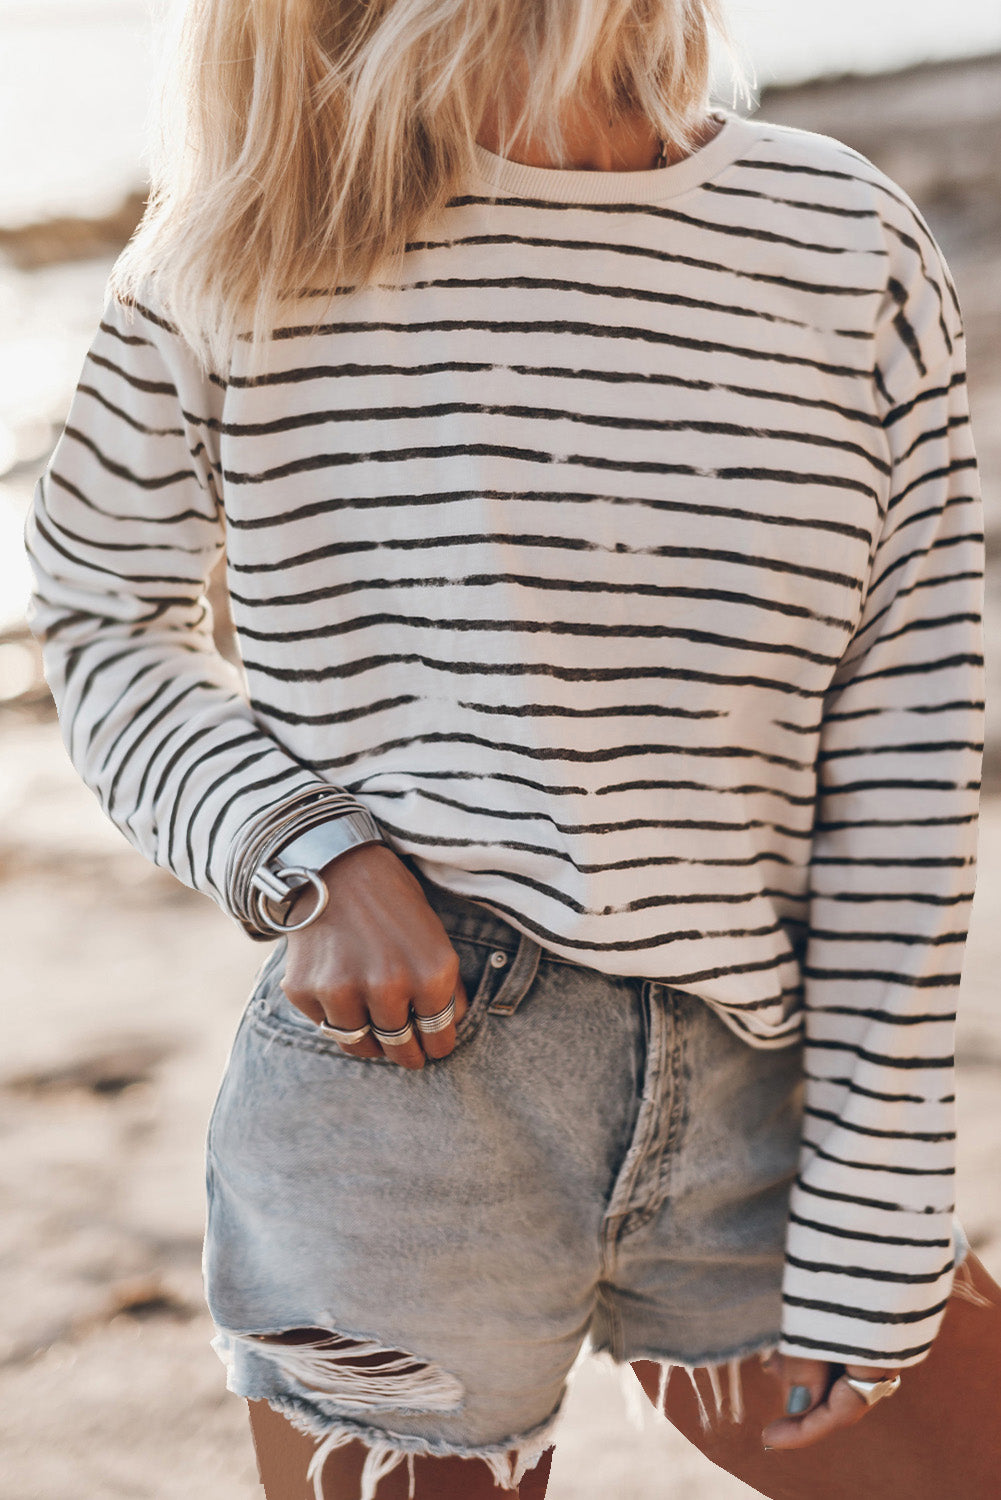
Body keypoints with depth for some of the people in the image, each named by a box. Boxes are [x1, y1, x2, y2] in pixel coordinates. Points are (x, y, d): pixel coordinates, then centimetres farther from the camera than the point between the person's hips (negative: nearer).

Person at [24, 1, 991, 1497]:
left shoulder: (857, 253, -2)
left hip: (751, 1105, 2)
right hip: (392, 1093, -1)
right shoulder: (250, 242, -3)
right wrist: (301, 857, -9)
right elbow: (101, 610, 10)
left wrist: (869, 1251, -1)